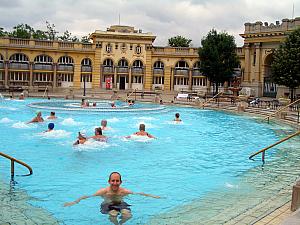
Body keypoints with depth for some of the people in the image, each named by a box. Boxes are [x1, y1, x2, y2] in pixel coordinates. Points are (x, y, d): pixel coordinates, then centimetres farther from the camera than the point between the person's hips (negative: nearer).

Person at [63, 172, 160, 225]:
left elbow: (139, 193, -3)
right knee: (113, 215, -35)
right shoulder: (104, 191, -19)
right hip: (108, 206, -2)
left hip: (121, 204, 2)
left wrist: (152, 196, -2)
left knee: (128, 215, -27)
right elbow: (87, 196, -17)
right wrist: (75, 202, -26)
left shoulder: (124, 191, -14)